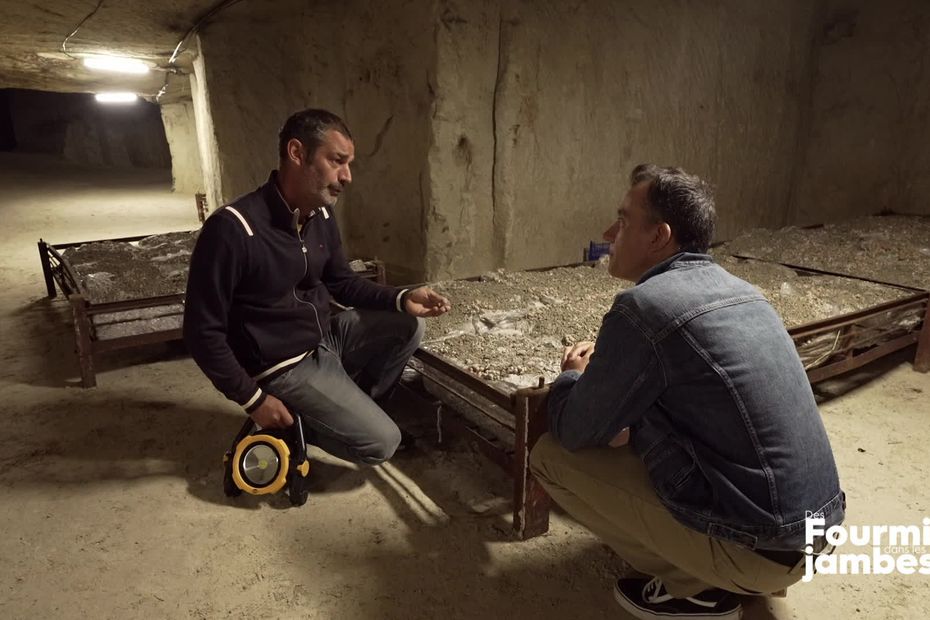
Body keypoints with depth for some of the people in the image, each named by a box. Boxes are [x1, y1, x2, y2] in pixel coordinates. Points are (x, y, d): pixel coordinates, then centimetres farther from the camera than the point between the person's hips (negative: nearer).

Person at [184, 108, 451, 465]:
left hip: (327, 336, 8)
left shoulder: (322, 216, -3)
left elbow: (342, 283, 9)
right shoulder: (232, 229, -27)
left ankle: (348, 410, 11)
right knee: (382, 442, -10)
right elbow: (203, 331, -20)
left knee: (409, 325, 0)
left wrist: (401, 298, -8)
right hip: (286, 365, -7)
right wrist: (252, 399, -16)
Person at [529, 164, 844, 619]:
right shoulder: (738, 290, 6)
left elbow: (574, 433, -10)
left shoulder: (643, 307, -20)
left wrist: (574, 375, 10)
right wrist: (608, 364, 15)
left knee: (551, 455, -3)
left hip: (758, 548, -8)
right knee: (637, 422, 24)